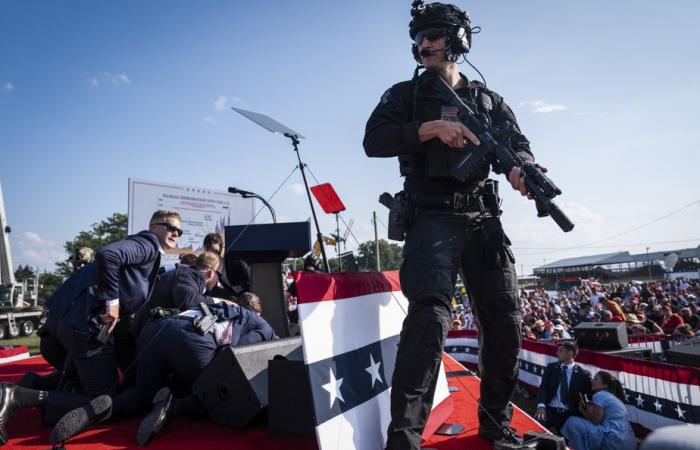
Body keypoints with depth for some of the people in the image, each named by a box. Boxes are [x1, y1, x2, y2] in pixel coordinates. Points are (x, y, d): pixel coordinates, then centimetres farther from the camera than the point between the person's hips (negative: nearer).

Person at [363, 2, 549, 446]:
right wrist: (432, 127, -17)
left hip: (483, 218, 4)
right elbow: (374, 141, -4)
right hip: (432, 216, -4)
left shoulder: (489, 99, 19)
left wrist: (520, 167, -16)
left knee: (505, 318, 4)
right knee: (429, 315, -21)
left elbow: (517, 144, 8)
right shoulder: (405, 94, 11)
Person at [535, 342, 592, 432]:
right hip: (550, 411, 0)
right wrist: (541, 406, -18)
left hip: (569, 415, 0)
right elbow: (543, 387, 0)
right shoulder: (551, 367, 11)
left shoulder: (583, 374, 5)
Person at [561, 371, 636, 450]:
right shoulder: (614, 397, 23)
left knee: (572, 422, -11)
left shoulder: (600, 395, -4)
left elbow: (596, 420, -5)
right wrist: (590, 409, 10)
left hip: (615, 442, -10)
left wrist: (583, 411, 9)